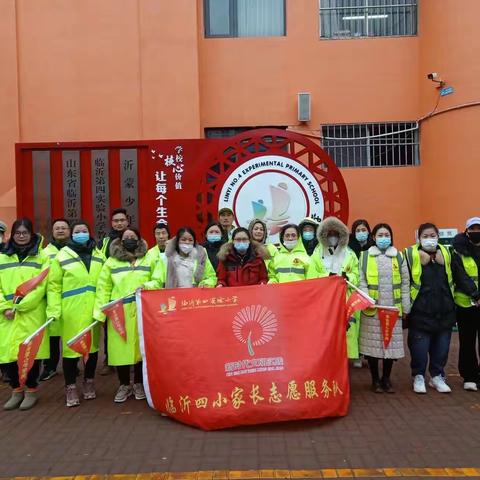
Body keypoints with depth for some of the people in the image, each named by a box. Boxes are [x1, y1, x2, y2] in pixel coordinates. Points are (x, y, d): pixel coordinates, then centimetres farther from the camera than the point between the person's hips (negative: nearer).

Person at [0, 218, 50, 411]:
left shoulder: (41, 256, 3)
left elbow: (41, 286, -7)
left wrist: (20, 306, -13)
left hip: (32, 313, -3)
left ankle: (31, 390, 17)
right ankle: (16, 390, 20)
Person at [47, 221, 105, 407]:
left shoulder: (99, 256, 10)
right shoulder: (62, 256, 1)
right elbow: (53, 285, -2)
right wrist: (53, 310, -9)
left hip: (93, 310, 3)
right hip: (71, 310, -3)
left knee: (92, 346, 12)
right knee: (71, 347, 0)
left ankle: (89, 382, 29)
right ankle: (70, 387, 16)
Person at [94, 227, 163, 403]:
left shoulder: (149, 260, 8)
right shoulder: (111, 262, 7)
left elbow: (158, 282, 4)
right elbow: (103, 288, 4)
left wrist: (147, 285, -17)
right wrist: (99, 312, -4)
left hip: (142, 311, 0)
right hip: (118, 312, 0)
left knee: (141, 347, 5)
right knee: (120, 348, 2)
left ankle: (139, 384, 23)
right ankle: (124, 385, 20)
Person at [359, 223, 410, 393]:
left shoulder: (399, 257, 9)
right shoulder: (365, 256, 3)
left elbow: (405, 283, 9)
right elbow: (361, 281, 0)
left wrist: (406, 307, 6)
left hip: (393, 308, 2)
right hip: (372, 309, -1)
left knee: (391, 343, 5)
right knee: (372, 344, 3)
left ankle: (386, 378, 23)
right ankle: (375, 379, 19)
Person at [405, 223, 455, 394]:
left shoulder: (446, 253, 5)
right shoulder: (411, 254, -8)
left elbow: (452, 280, 16)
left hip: (444, 310, 4)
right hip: (420, 311, -4)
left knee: (441, 347, 13)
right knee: (419, 346, 4)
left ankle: (437, 376, 30)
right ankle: (418, 377, 22)